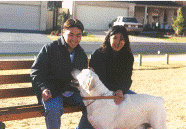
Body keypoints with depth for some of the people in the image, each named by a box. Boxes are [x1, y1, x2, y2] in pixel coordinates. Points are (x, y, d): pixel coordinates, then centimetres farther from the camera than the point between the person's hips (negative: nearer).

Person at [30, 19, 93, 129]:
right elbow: (36, 71, -3)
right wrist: (44, 89, -18)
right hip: (51, 92, -5)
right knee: (54, 109, -36)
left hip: (72, 91, 5)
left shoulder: (82, 54, 14)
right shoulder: (49, 49, -2)